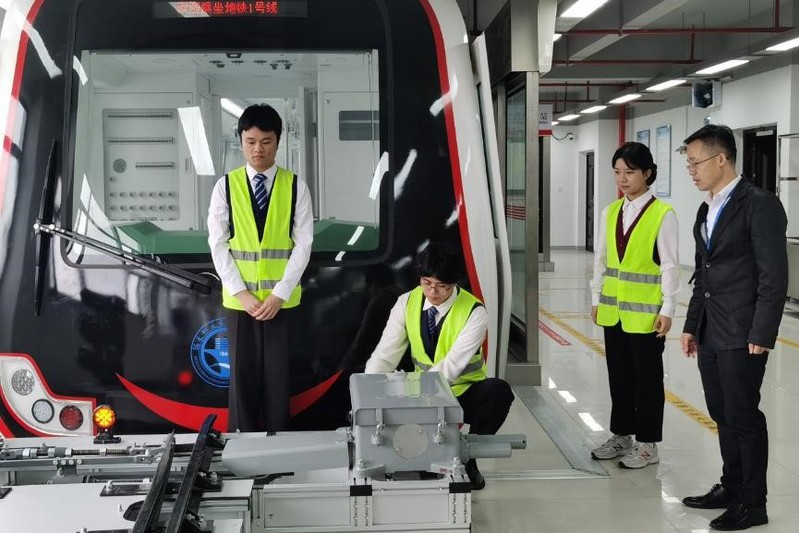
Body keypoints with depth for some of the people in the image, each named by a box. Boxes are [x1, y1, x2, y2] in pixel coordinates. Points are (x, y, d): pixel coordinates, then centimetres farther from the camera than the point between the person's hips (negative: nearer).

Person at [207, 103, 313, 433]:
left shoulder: (295, 186, -1)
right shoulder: (225, 186, 0)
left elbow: (303, 244, -4)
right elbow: (218, 245, -2)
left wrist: (279, 294, -11)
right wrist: (241, 293, -10)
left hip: (282, 299, 0)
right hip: (238, 298, 1)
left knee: (277, 374, 6)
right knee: (242, 373, 7)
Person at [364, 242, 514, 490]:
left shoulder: (474, 312, -19)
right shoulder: (407, 303, -6)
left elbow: (453, 365, -29)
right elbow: (385, 355, -9)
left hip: (465, 394, -2)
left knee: (499, 391, -33)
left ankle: (467, 457, -11)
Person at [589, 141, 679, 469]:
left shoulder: (663, 214, -10)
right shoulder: (610, 212, 7)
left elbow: (669, 266, -10)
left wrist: (667, 309, -11)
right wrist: (596, 298, 10)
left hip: (645, 311, -5)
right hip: (613, 308, 6)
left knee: (647, 377, 5)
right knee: (618, 375, 15)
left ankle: (647, 444, 16)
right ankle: (621, 435, 28)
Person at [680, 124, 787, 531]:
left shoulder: (760, 205, -12)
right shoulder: (706, 210, 14)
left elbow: (774, 277, -15)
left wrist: (761, 335, -18)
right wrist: (691, 326, 17)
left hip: (742, 335, -8)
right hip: (709, 335, 8)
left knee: (743, 416, 0)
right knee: (722, 415, 15)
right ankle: (731, 487, 29)